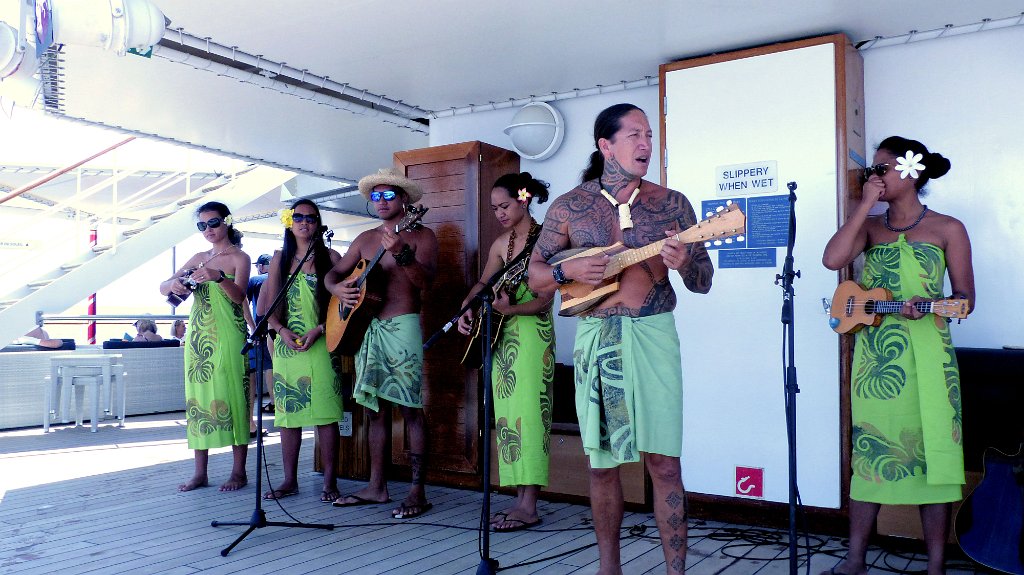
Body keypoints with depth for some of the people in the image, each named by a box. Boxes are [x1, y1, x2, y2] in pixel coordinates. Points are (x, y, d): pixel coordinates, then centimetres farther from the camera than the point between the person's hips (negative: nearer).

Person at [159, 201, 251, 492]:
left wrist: (218, 277, -32)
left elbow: (239, 295, -14)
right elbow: (162, 287, 13)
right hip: (198, 337, 6)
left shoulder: (239, 257, 1)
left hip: (228, 337, -6)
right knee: (197, 399, 5)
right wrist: (175, 284, -10)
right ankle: (200, 472, 11)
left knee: (231, 399, -5)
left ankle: (239, 471, 1)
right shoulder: (199, 258, 16)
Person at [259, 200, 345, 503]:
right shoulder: (280, 259, 13)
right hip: (286, 345, 3)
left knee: (325, 413, -5)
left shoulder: (330, 257, 4)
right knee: (287, 412, 6)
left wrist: (318, 330, -13)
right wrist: (281, 330, -7)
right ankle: (290, 480, 16)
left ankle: (330, 481, 4)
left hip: (321, 344, -3)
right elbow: (268, 303, 10)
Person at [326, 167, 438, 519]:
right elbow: (334, 273, 19)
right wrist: (337, 288, -4)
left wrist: (401, 253, -32)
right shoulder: (365, 239, 17)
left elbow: (426, 280, -16)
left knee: (410, 408, -8)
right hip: (366, 328, 7)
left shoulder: (420, 235, -1)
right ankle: (376, 487, 20)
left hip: (402, 327, -7)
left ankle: (418, 492, -4)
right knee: (373, 408, 11)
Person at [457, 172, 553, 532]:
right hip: (502, 337, 8)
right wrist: (466, 310, -7)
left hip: (533, 334, -7)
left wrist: (509, 309, -28)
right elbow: (483, 285, 12)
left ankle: (528, 506, -6)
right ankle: (520, 499, 14)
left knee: (527, 414, -9)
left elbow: (545, 299, -13)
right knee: (508, 415, 7)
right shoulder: (501, 244, 13)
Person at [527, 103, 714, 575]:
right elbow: (535, 275, 8)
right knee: (601, 462, 8)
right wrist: (569, 271, -13)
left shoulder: (672, 203, 4)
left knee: (664, 462, -2)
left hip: (654, 336, 0)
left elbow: (704, 282, 5)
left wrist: (685, 264, -17)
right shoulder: (569, 207, 4)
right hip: (595, 338, 1)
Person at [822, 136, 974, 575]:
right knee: (868, 453, 7)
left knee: (931, 454, 1)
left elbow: (965, 299, 1)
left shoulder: (947, 229, 3)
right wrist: (866, 203, -6)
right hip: (874, 358, 3)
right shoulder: (869, 226, 11)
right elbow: (832, 259, -9)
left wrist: (928, 304, -20)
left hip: (926, 360, -2)